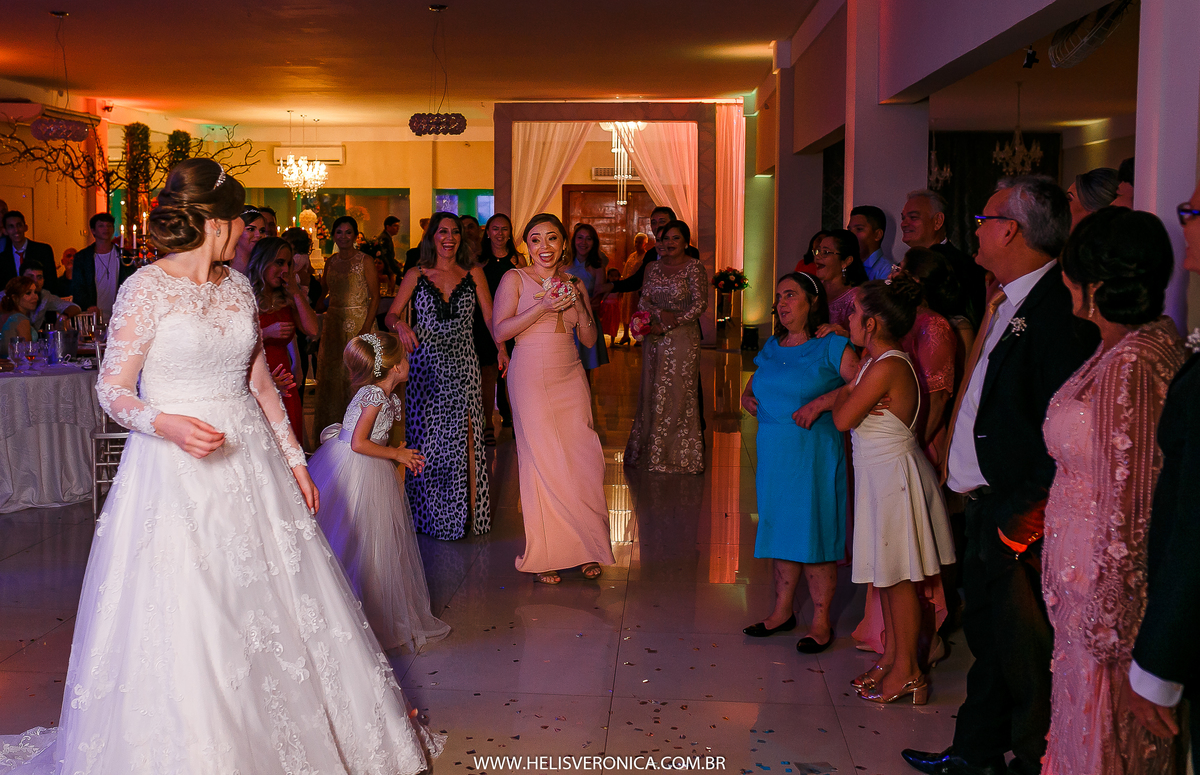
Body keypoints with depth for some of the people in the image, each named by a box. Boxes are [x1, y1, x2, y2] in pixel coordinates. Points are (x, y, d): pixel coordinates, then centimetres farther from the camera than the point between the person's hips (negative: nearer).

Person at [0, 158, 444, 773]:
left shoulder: (238, 287, 9)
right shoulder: (146, 289, -9)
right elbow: (113, 389, -7)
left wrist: (293, 458, 12)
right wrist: (168, 425, -25)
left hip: (250, 458, 6)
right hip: (175, 468, -5)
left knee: (271, 603, 10)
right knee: (181, 624, -3)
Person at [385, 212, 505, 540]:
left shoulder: (474, 274, 7)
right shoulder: (416, 276, 7)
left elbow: (490, 316, 1)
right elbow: (391, 315, 6)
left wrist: (501, 349, -14)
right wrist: (401, 325, -18)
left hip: (461, 366, 0)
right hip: (425, 365, 0)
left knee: (462, 439, -4)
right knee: (425, 437, 1)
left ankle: (464, 512, 7)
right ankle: (428, 512, 13)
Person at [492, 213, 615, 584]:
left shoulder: (574, 282, 11)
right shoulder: (515, 279, 0)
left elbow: (590, 338, 10)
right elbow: (501, 330, -9)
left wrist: (578, 305, -7)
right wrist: (544, 306, -16)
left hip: (570, 376, 4)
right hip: (531, 377, -4)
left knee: (582, 459, -1)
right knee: (543, 462, -4)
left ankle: (586, 548, 11)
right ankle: (545, 554, 7)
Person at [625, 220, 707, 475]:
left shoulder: (694, 268, -4)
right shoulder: (653, 267, 12)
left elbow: (700, 304, -10)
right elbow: (643, 302, 7)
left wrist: (669, 324, -14)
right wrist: (660, 313, -13)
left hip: (682, 338, -5)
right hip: (655, 339, 5)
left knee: (678, 394, -3)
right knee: (652, 394, 6)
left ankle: (679, 455, 6)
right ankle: (652, 452, 15)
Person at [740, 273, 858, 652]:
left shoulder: (832, 347, -6)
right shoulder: (771, 348, 14)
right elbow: (750, 390, 25)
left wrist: (820, 402, -21)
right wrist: (750, 401, 3)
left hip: (813, 453, -6)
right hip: (773, 453, 6)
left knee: (814, 534, -2)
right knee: (779, 530, 12)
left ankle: (821, 621, 9)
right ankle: (783, 611, 23)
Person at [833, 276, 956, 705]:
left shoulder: (885, 368, -22)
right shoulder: (882, 360, 8)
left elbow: (844, 420, -18)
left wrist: (846, 391, -1)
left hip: (893, 474, -10)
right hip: (881, 475, 10)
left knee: (898, 577, -1)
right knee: (885, 573, 17)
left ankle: (907, 671, 10)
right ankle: (892, 655, 29)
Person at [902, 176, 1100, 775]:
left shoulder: (1058, 309, -20)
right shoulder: (1008, 302, 12)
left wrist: (1025, 515, -22)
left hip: (1021, 521, -10)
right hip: (987, 504, 10)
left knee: (1024, 656, 3)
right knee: (986, 635, 22)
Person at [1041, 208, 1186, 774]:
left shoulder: (1128, 366, -23)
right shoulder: (1152, 342, 6)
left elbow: (1128, 502, -22)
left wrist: (1105, 610, -17)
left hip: (1107, 582, -9)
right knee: (1084, 724, 21)